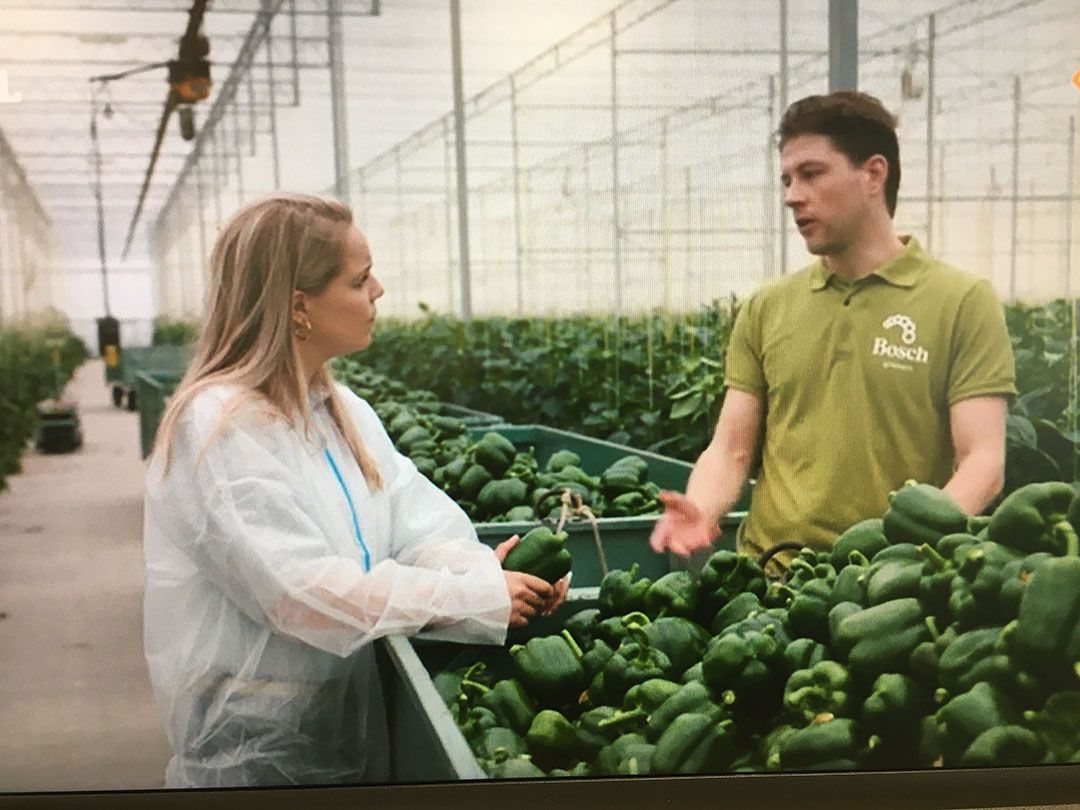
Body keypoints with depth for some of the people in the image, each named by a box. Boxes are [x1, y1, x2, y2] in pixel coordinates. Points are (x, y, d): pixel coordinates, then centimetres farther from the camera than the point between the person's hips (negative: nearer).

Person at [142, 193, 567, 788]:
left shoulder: (342, 409, 7)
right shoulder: (219, 426, -20)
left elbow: (418, 522, -2)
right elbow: (302, 591, -26)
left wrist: (487, 570, -22)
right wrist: (476, 597, -24)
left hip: (350, 704, 8)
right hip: (258, 738, -7)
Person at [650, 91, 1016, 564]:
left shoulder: (964, 302, 0)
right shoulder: (765, 309, 10)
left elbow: (983, 461, -5)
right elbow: (731, 449, 9)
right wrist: (700, 512, -11)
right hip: (765, 576, 2)